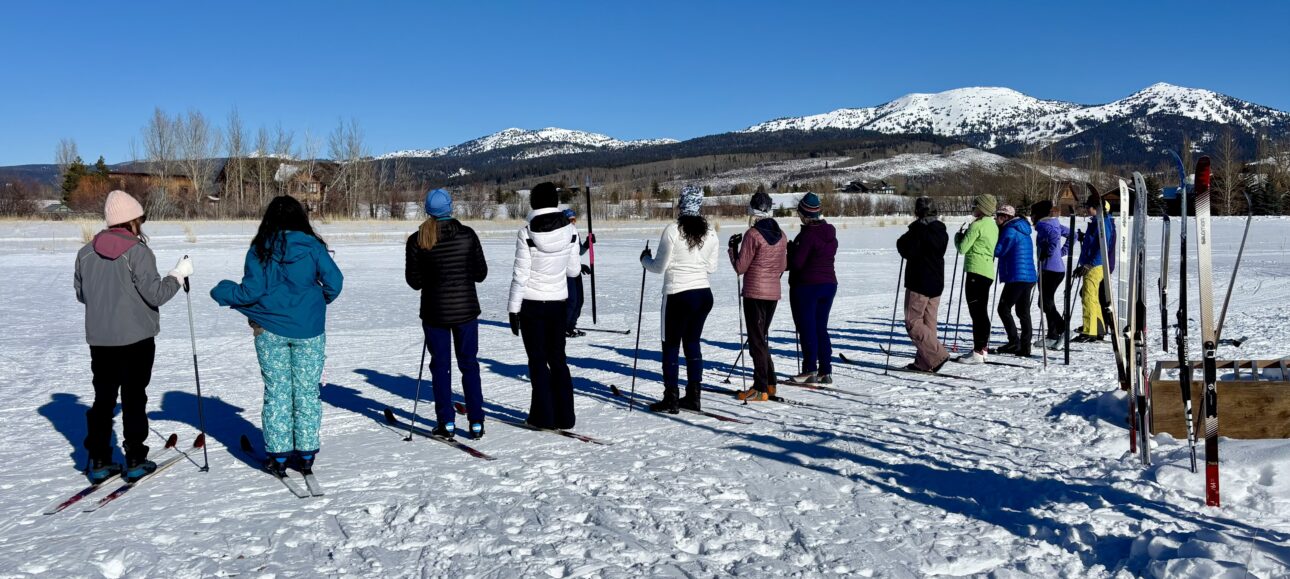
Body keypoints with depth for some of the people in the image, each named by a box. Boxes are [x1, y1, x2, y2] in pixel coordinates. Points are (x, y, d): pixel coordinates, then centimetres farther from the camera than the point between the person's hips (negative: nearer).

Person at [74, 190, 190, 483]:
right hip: (136, 338, -5)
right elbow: (155, 294, -17)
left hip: (99, 339, 5)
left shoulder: (86, 252, 2)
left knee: (103, 398, 13)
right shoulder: (137, 252, -16)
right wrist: (178, 274, -3)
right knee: (134, 398, 5)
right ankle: (135, 461, 9)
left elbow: (81, 293, 12)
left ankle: (98, 461, 14)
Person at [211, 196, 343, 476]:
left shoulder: (259, 249, -3)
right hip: (308, 330, 0)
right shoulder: (312, 246, -4)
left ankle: (278, 456, 12)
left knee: (276, 392, 9)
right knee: (307, 391, 7)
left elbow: (251, 291, -7)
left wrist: (221, 291, 11)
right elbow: (334, 282, -8)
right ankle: (306, 455, 11)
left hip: (270, 330, 1)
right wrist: (320, 300, 14)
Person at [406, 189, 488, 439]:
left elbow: (414, 281, -3)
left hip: (435, 311, -1)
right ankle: (476, 423, 10)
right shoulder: (467, 235, -5)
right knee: (469, 365, 11)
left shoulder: (417, 240, -6)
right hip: (466, 308, 1)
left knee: (440, 366, 10)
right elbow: (481, 273, 0)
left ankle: (447, 423, 11)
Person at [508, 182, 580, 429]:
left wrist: (513, 309, -5)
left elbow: (520, 275, -13)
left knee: (537, 361, 7)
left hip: (532, 304, -3)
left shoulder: (526, 234, -14)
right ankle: (564, 416, 14)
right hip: (559, 302, 3)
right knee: (558, 358, 13)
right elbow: (573, 270, 4)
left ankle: (544, 416, 10)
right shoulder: (570, 230, -4)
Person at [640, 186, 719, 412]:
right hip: (704, 293, 5)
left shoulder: (672, 230, -13)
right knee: (693, 343, 14)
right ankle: (693, 396, 17)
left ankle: (671, 399, 5)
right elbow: (711, 267, 9)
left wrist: (645, 259, 13)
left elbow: (659, 266, -8)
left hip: (678, 295, -5)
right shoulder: (710, 232, 2)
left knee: (671, 346, 4)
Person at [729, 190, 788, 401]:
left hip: (754, 293, -7)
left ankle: (760, 389, -1)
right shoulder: (780, 234, 6)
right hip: (773, 293, 7)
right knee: (763, 336, 19)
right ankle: (769, 383, 22)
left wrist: (733, 247, 4)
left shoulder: (752, 234, -14)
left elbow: (740, 267, -10)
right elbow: (783, 266, 13)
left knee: (756, 339, -1)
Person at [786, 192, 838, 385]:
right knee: (821, 328, 13)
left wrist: (791, 248, 1)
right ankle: (825, 372, 12)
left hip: (806, 286, -8)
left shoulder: (808, 234, -18)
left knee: (807, 329, 0)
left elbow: (796, 263, -19)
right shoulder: (830, 232, 8)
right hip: (829, 284, 8)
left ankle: (810, 370, 2)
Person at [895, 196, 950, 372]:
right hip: (937, 282, 8)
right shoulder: (942, 231, 10)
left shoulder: (918, 229, -15)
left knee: (913, 322, -3)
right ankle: (924, 363, 13)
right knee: (929, 322, 11)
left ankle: (936, 356, -13)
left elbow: (907, 251, -16)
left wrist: (901, 241, 4)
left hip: (919, 283, -8)